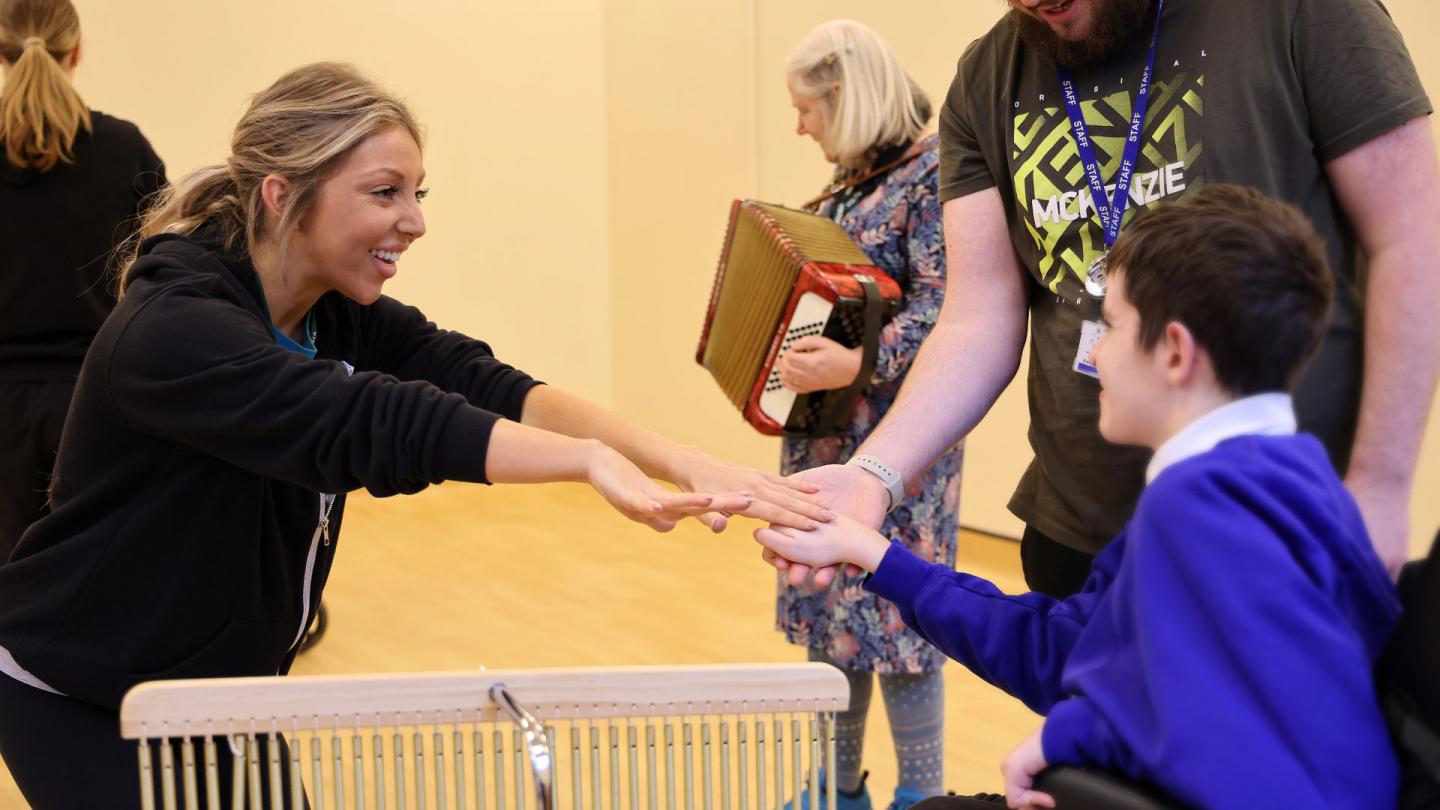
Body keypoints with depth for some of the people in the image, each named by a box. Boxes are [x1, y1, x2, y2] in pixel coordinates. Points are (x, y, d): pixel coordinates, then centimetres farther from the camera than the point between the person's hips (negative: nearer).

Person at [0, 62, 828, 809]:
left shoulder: (343, 318, -6)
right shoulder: (175, 330, -29)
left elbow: (487, 388, -21)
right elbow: (366, 423, -43)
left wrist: (679, 461, -37)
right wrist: (589, 458, -53)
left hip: (223, 688, 7)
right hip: (82, 703, -7)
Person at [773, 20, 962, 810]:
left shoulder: (933, 169, -13)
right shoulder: (857, 176, 13)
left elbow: (946, 313, -22)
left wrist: (857, 365, -32)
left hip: (894, 441, -9)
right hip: (827, 431, 9)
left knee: (896, 609, -3)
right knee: (828, 600, 13)